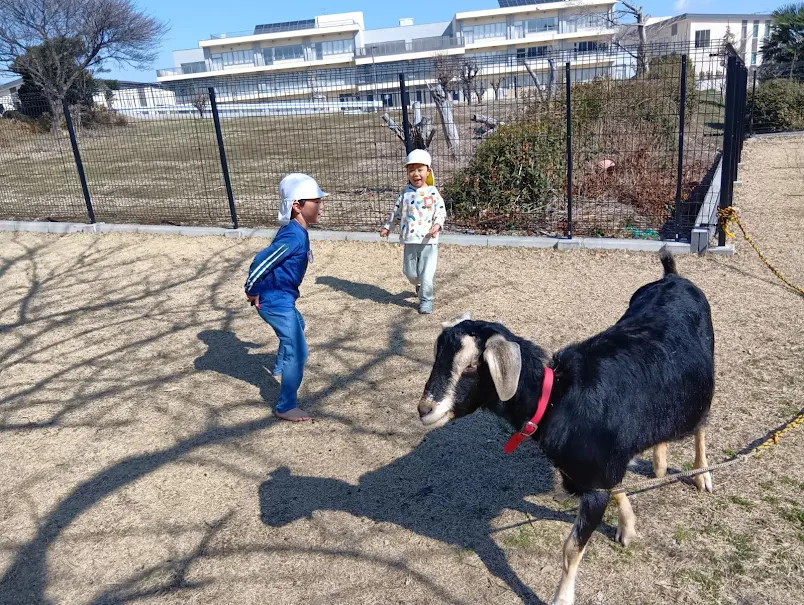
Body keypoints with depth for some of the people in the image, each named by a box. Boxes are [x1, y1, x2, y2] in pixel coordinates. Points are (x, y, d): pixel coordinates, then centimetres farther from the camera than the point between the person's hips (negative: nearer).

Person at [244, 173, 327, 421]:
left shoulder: (295, 230, 5)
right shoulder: (294, 235, -26)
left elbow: (270, 257, 16)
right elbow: (261, 261, -30)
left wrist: (256, 290, 23)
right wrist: (252, 292, -16)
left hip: (281, 298, 11)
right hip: (275, 301, -11)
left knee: (297, 325, 35)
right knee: (298, 352, -9)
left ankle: (280, 370, 58)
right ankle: (286, 408, -1)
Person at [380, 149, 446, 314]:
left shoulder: (433, 192, -2)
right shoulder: (405, 192, 5)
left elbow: (441, 212, -3)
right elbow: (396, 211, 14)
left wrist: (437, 225, -20)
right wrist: (387, 226, 16)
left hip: (428, 241, -3)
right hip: (410, 240, 3)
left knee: (426, 274, -3)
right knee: (409, 272, 14)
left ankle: (426, 300, 13)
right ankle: (420, 285, 45)